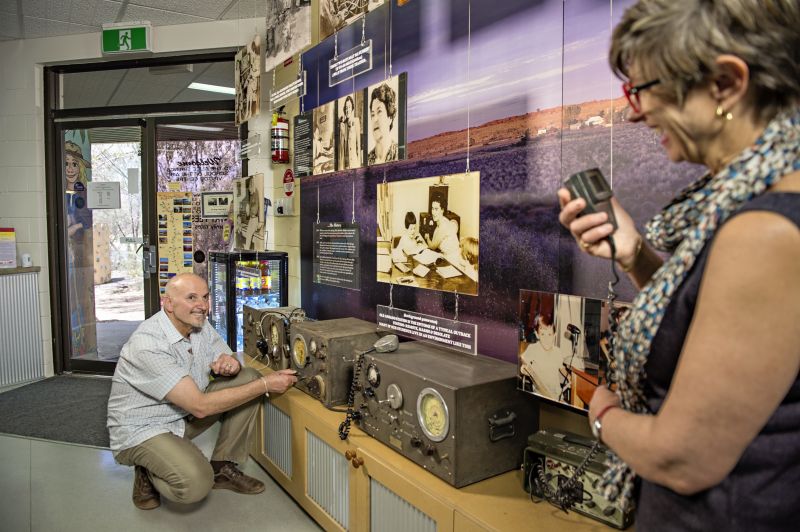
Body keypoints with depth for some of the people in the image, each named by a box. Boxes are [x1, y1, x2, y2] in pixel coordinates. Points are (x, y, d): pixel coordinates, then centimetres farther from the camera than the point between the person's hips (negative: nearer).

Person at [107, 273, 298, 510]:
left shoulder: (200, 324, -6)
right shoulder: (147, 344, -29)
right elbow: (200, 406, -32)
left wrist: (231, 363, -22)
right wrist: (265, 384, -30)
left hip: (184, 415, 8)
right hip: (142, 429, -8)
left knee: (248, 377, -7)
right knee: (196, 484, -33)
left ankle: (223, 468, 2)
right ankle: (148, 472, 3)